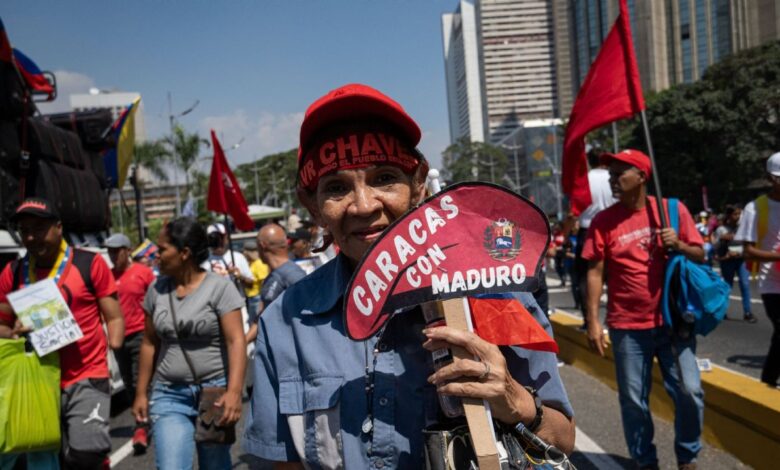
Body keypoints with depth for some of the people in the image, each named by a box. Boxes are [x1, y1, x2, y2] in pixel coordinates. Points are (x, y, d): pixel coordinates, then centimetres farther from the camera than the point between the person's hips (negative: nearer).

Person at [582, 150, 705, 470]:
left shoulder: (673, 209, 0)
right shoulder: (603, 221, -3)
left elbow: (700, 255, 7)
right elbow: (595, 272, -4)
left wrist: (679, 245, -15)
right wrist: (593, 321, -8)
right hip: (627, 326, -1)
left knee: (689, 392, 4)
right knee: (634, 400, 6)